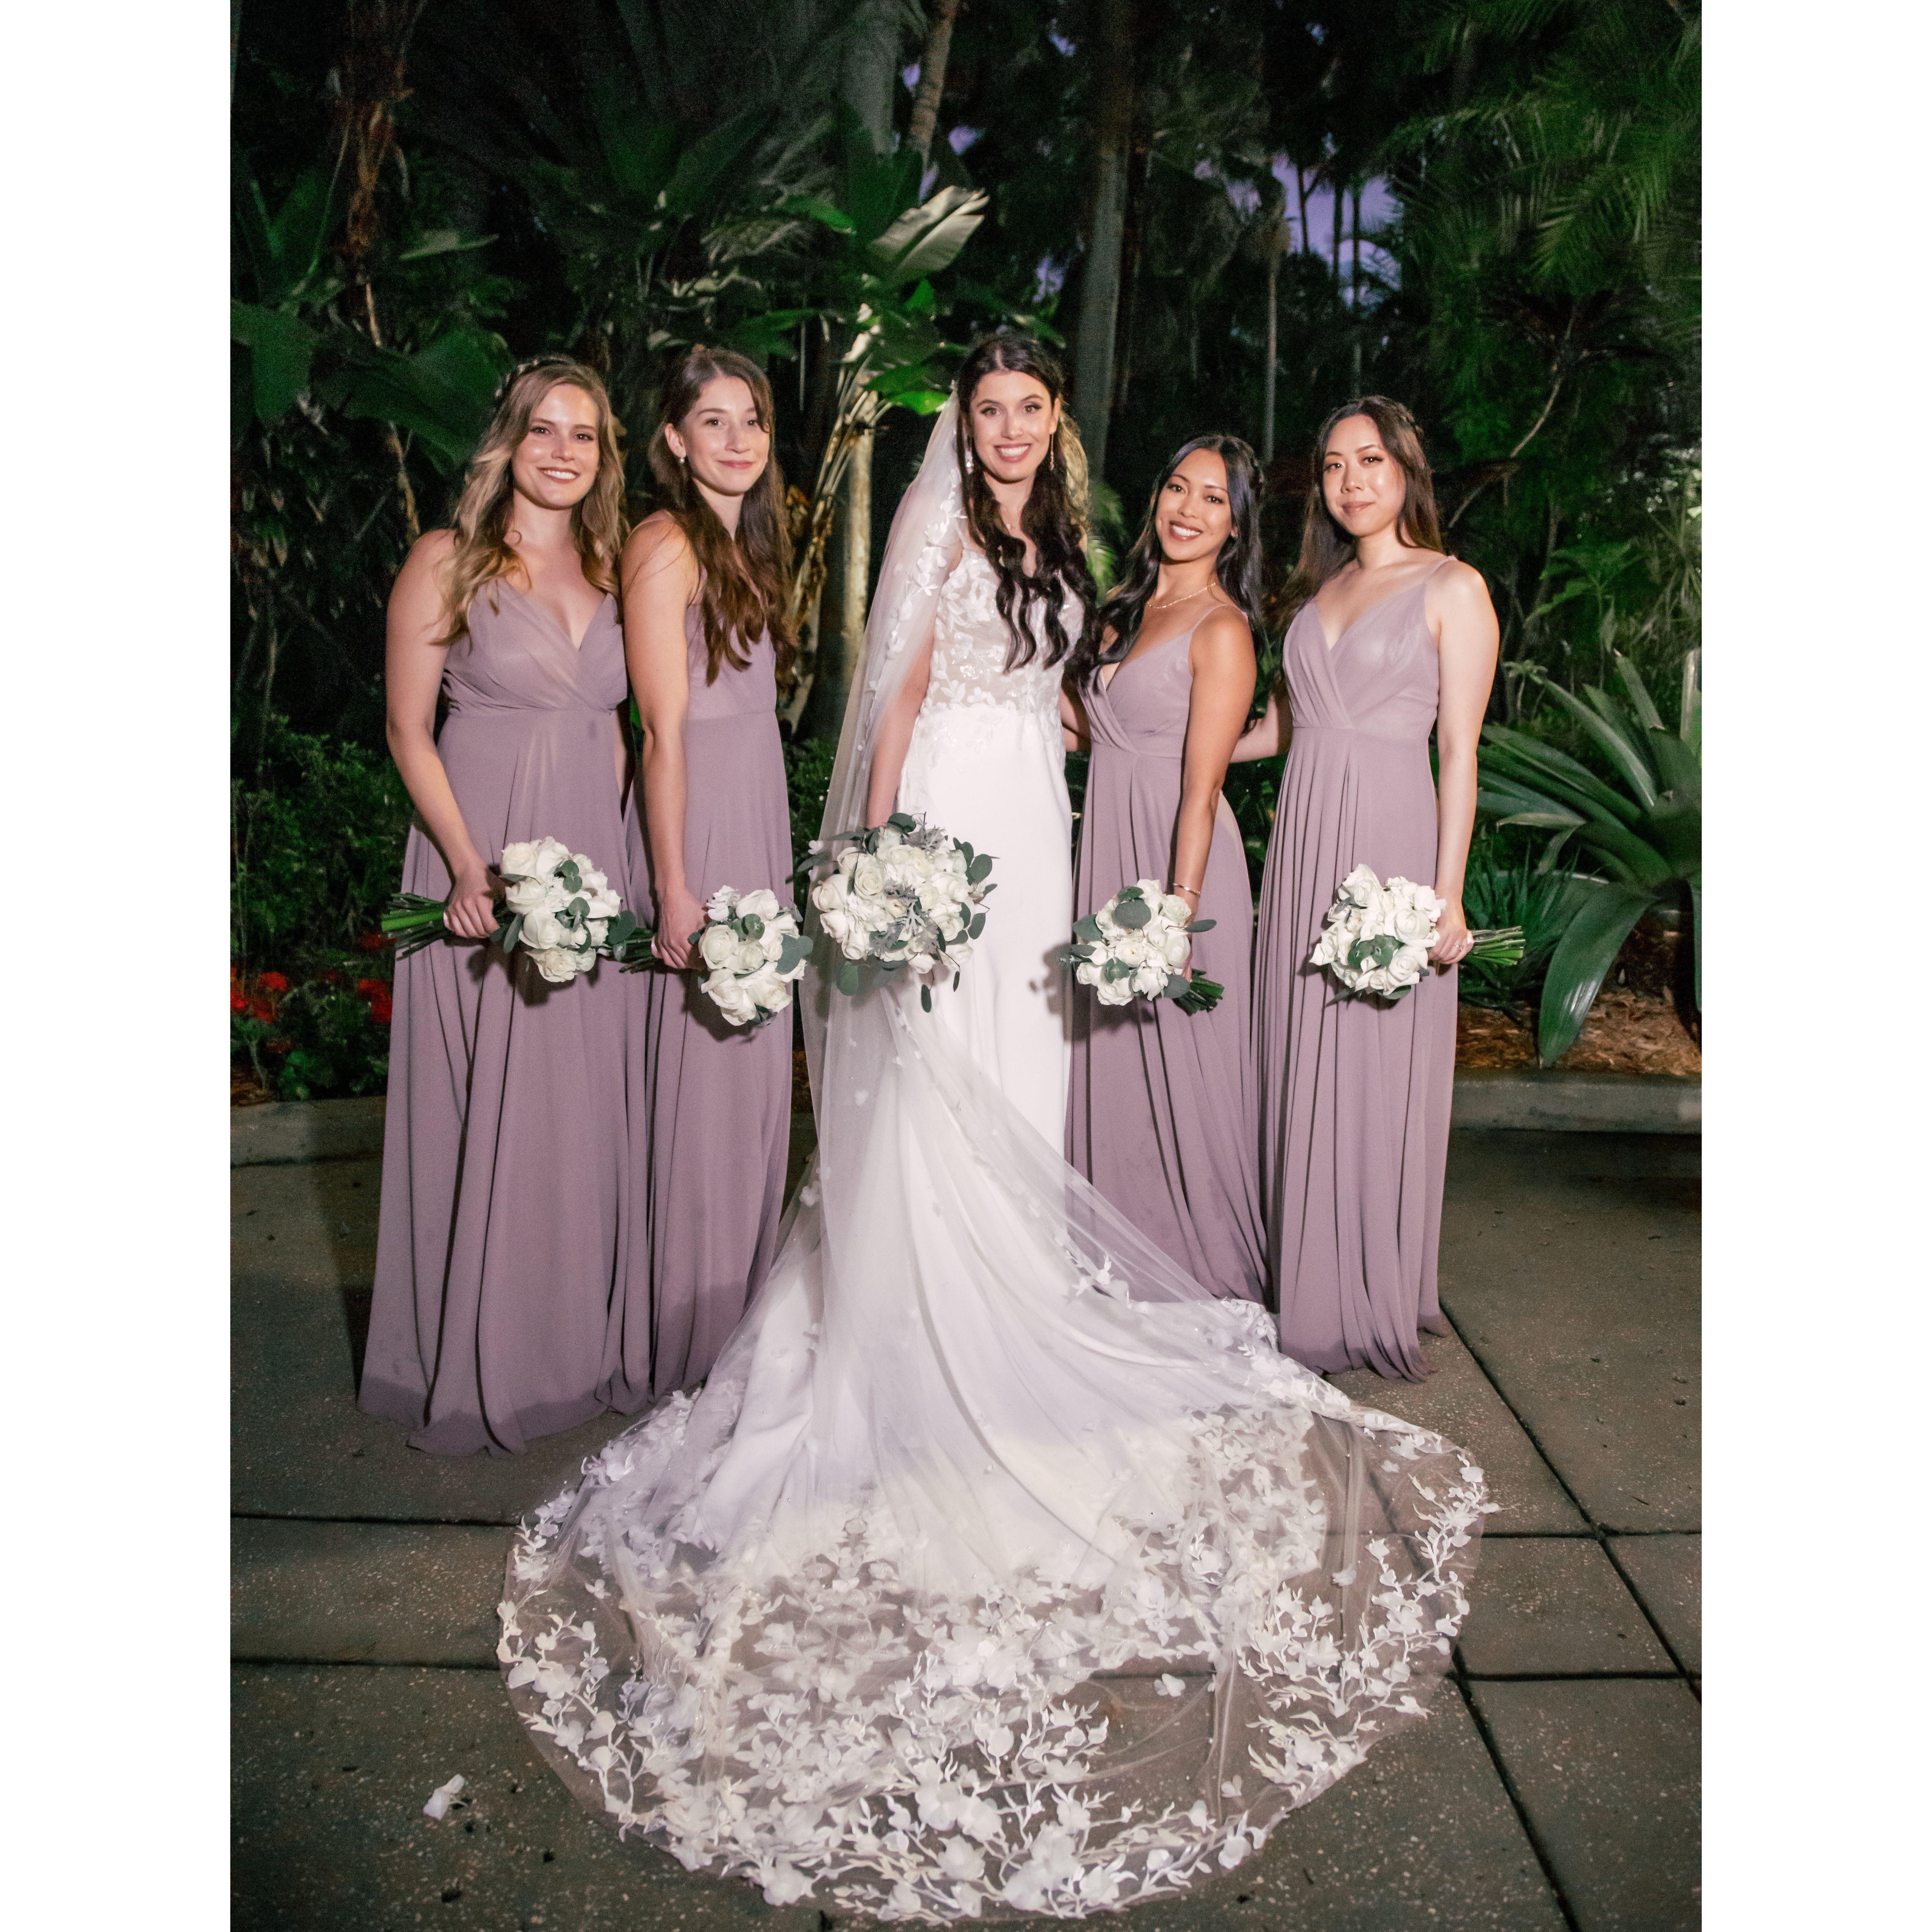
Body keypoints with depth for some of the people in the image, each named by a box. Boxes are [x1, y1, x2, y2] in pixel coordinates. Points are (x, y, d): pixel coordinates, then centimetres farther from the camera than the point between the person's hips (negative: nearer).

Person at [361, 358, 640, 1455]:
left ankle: (572, 1346, 27)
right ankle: (475, 1366, 19)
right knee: (484, 1112, 2)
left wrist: (613, 859, 7)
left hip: (596, 860, 5)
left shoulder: (609, 568, 12)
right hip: (485, 863, -4)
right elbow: (409, 730, -6)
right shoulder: (447, 562, -3)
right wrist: (469, 867, -15)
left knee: (586, 1109, 10)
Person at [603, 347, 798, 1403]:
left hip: (760, 822, 9)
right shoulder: (666, 545, -10)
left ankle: (734, 1313, 28)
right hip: (698, 830, -9)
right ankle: (673, 1350, 11)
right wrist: (675, 889, -19)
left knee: (753, 1078, 13)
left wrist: (775, 861, 14)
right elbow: (664, 731, -16)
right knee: (696, 1086, -3)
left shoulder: (748, 547, 17)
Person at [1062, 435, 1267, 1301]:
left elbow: (1202, 789, -16)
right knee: (1109, 1059, 13)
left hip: (1174, 856, -7)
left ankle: (1204, 1267, 20)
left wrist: (1179, 912, -21)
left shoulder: (1222, 627, -11)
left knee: (1179, 1063, 2)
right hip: (1105, 848, 7)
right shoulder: (1126, 606, 13)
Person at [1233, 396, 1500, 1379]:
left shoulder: (1452, 588, 0)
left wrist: (1446, 892, -13)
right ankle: (1307, 1290, 19)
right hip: (1303, 843, 6)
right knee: (1301, 1069, 7)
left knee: (1379, 1075, -1)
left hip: (1390, 839, -6)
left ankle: (1377, 1306, 12)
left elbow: (1459, 750, -6)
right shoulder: (1320, 589, 17)